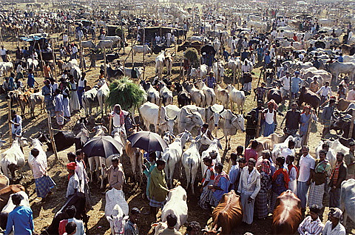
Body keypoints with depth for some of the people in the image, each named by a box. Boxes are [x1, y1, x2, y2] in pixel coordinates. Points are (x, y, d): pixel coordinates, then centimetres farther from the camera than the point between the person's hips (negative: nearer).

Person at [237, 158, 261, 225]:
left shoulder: (257, 174, -17)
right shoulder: (244, 169, -11)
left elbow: (258, 187, -10)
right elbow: (241, 181, 0)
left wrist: (252, 197, -12)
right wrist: (239, 191, 2)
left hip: (251, 193, -2)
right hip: (243, 192, 2)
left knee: (249, 208, 14)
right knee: (242, 207, 14)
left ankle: (249, 222, 36)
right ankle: (243, 220, 36)